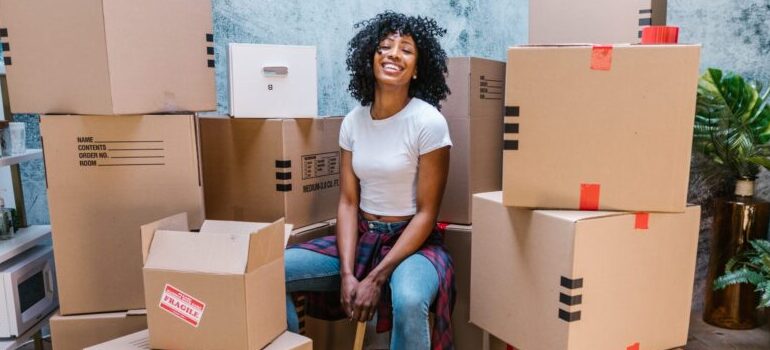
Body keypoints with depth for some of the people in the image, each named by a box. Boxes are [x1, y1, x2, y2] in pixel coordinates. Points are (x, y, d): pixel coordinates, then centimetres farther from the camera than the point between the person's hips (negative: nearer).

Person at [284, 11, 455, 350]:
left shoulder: (428, 122, -14)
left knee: (408, 302, -38)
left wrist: (376, 279, -19)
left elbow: (426, 213, -13)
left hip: (412, 241, -4)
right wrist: (347, 272, -13)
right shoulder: (353, 121, 1)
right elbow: (348, 202, 1)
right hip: (360, 237, 5)